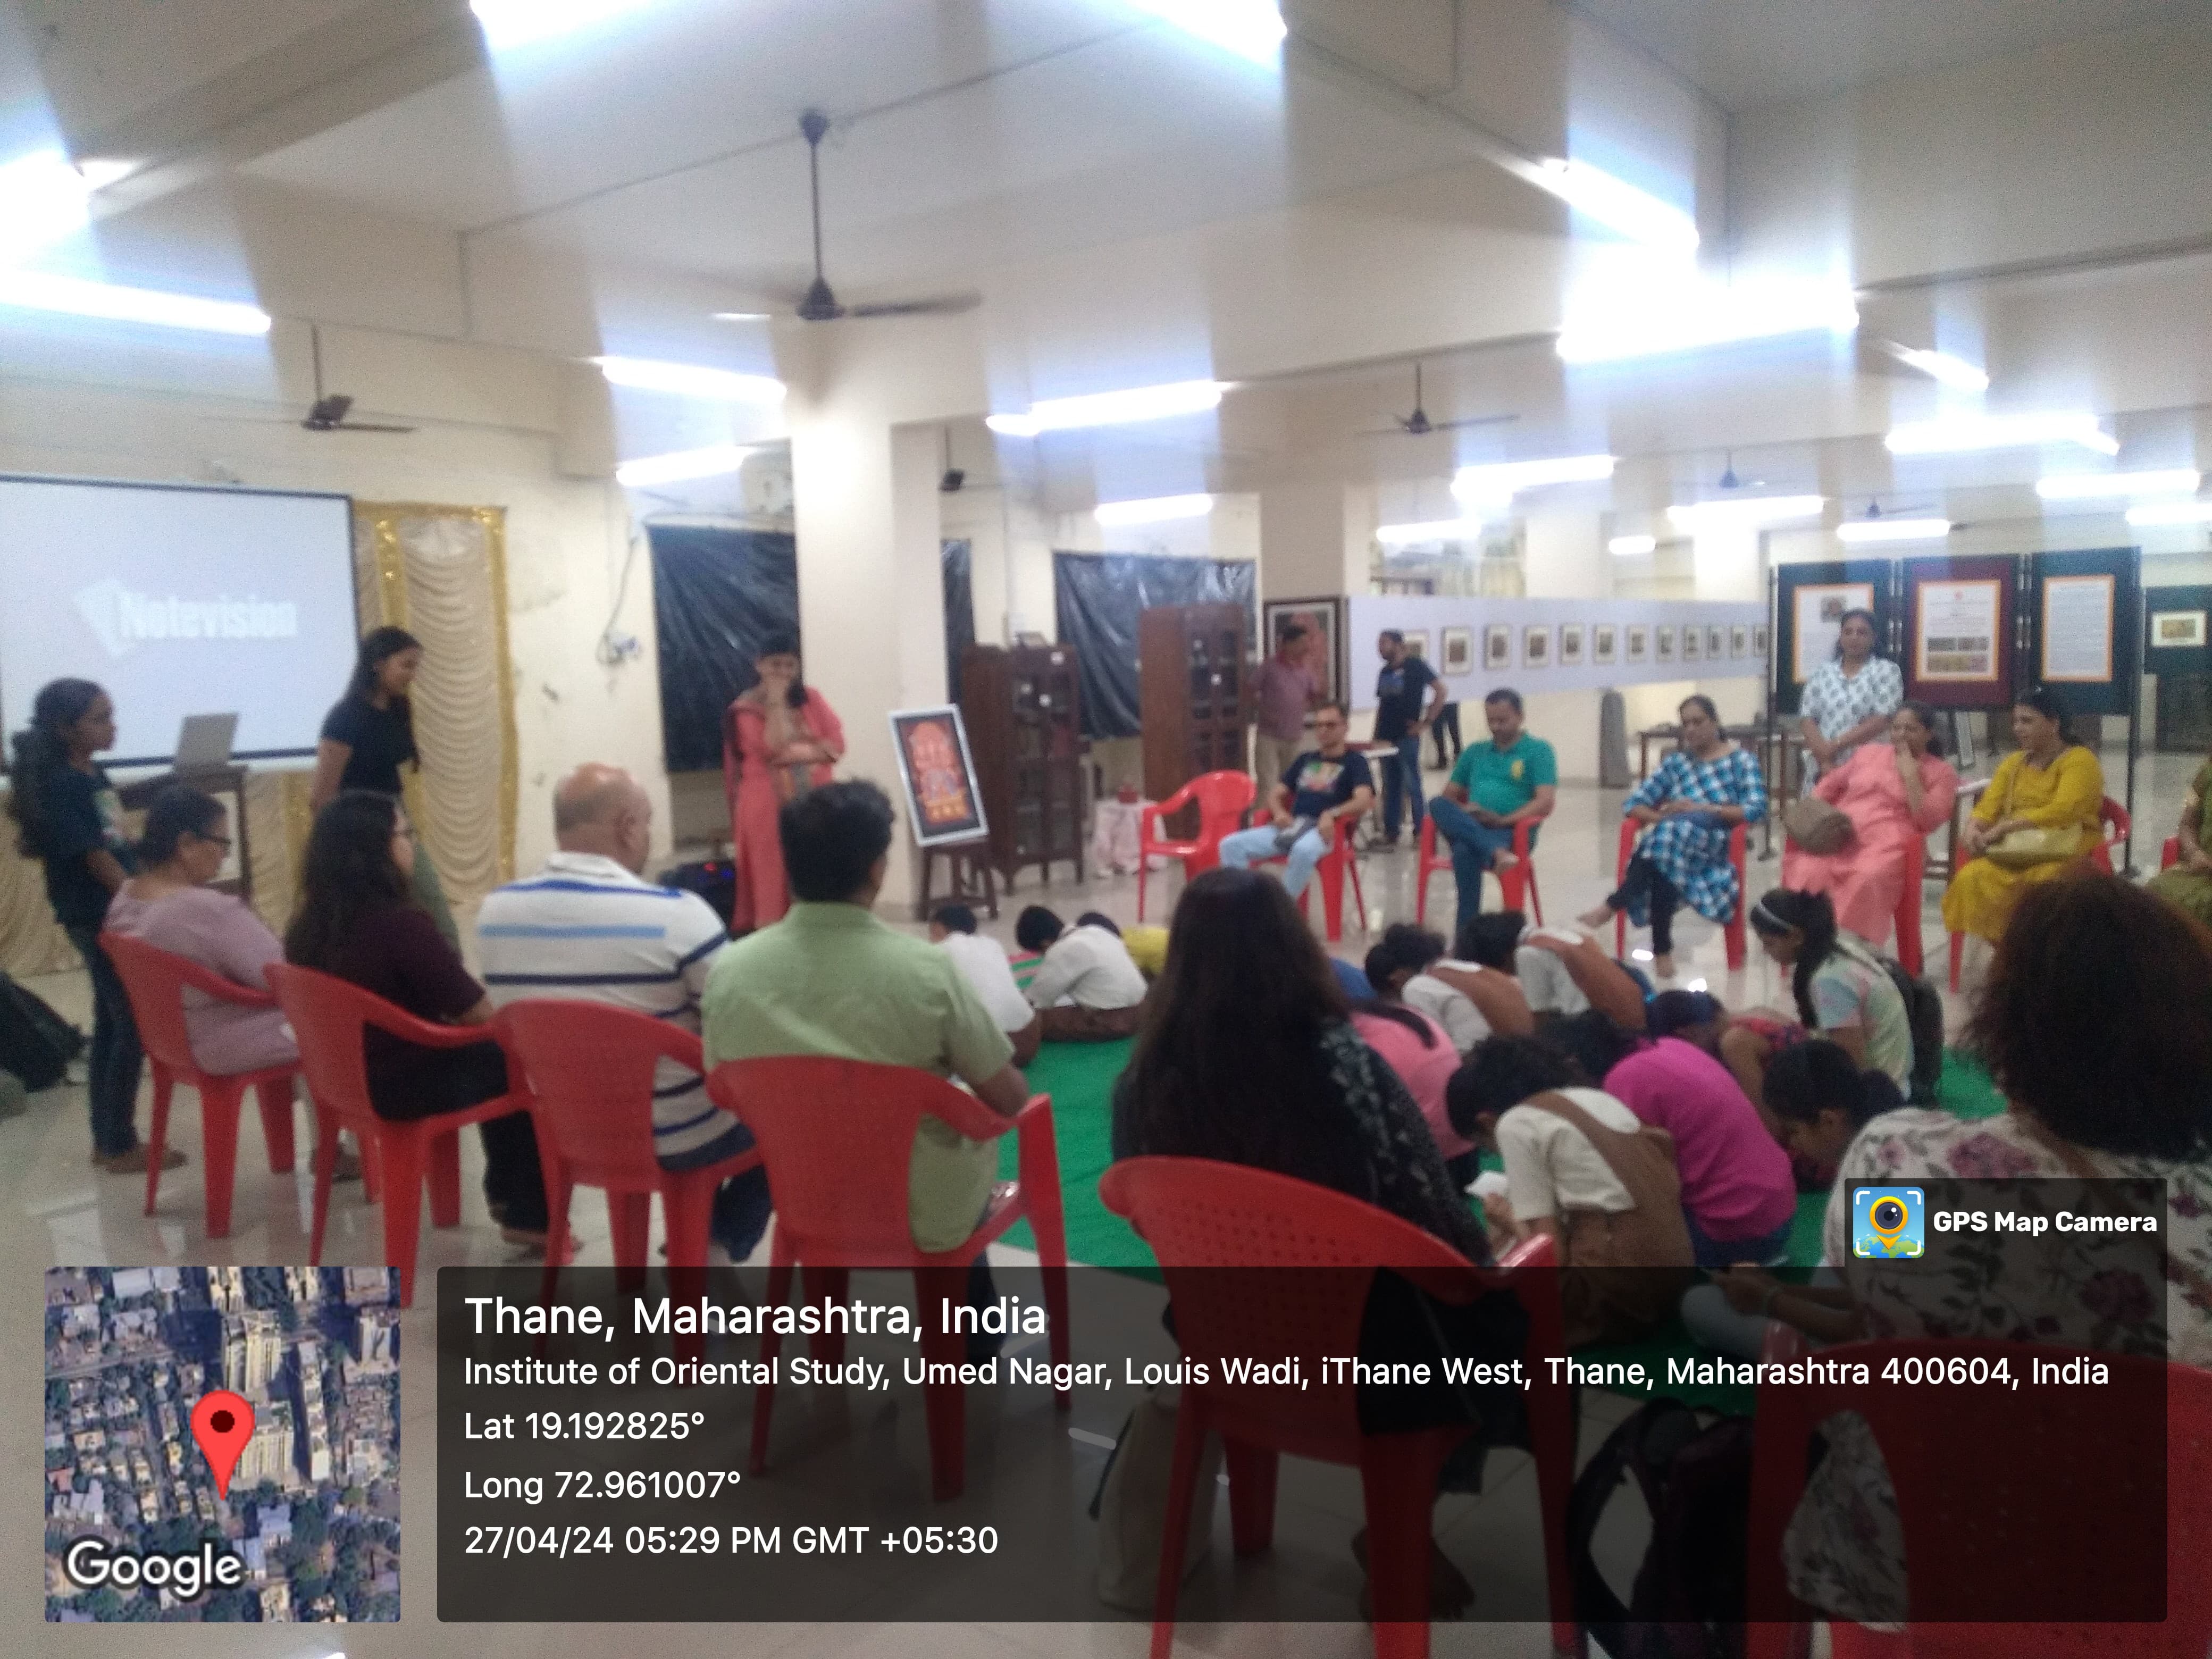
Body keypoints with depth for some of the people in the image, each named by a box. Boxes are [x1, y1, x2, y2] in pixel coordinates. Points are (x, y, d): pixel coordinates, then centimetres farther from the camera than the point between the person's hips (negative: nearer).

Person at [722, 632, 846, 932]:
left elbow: (836, 745, 1)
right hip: (768, 807, -3)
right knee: (773, 881, -2)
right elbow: (772, 748, -16)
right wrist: (777, 702, -12)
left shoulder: (811, 698, 9)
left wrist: (796, 753, -12)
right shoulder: (746, 708, -2)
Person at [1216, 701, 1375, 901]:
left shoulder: (1355, 761, 9)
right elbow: (1275, 795, 22)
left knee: (1304, 850, -42)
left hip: (1324, 829, -5)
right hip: (1290, 826, 6)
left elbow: (1365, 800, -9)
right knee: (1231, 845, -17)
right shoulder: (1306, 759, 25)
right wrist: (1280, 813, -3)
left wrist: (1331, 814, -28)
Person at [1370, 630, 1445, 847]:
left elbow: (1440, 690, -9)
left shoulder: (1415, 666, -4)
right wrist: (1377, 736, 12)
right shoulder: (1385, 672, 15)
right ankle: (1390, 831, 16)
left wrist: (1426, 721, -11)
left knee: (1412, 785, -5)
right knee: (1390, 786, 11)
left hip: (1407, 737, -7)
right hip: (1386, 737, 7)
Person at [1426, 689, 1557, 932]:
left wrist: (1504, 820, -18)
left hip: (1513, 832, -4)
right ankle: (1495, 852, -46)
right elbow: (1449, 795, 21)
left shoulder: (1538, 750, 8)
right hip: (1468, 828, 5)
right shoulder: (1474, 753, 24)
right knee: (1437, 804, -29)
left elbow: (1546, 802, -5)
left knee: (1465, 852, -38)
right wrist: (1460, 813, -4)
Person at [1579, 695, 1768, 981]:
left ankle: (1612, 906, -36)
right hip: (1673, 841, 3)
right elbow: (1632, 804, 16)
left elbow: (1757, 808, -4)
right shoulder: (1677, 762, 21)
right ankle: (1662, 950, -30)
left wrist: (1703, 809, -12)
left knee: (1678, 833, -38)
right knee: (1662, 864, -36)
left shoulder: (1741, 759, 11)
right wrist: (1661, 817, -5)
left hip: (1716, 844, -3)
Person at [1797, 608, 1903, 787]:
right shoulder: (1823, 672, 13)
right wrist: (1824, 758, -10)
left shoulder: (1887, 671, 5)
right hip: (1823, 771, 3)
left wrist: (1836, 745, -10)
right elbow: (1806, 720, 5)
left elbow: (1882, 720, -6)